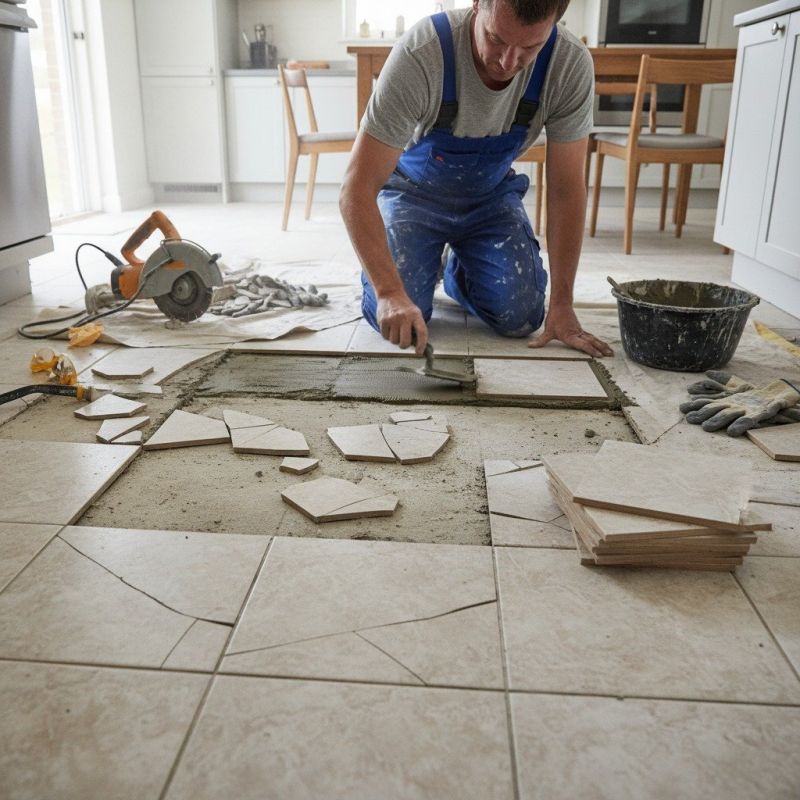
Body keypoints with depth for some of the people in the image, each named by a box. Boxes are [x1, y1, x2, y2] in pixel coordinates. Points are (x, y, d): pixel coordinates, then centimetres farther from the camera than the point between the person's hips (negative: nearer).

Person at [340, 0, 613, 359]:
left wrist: (562, 304, -20)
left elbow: (566, 191, -17)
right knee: (394, 321, -19)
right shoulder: (420, 54, -34)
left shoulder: (571, 64, -25)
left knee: (520, 317, -15)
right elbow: (357, 189, -35)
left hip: (490, 193, 2)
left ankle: (458, 269, 20)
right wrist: (390, 292, -47)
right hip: (414, 191, -2)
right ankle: (432, 260, 17)